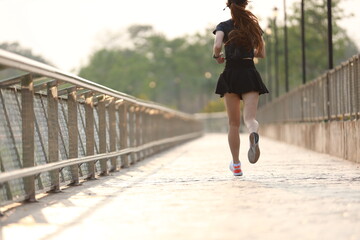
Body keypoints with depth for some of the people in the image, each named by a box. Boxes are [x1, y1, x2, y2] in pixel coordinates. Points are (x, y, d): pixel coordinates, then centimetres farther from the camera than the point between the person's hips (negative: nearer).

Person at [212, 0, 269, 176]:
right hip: (250, 74, 1)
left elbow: (217, 46, -19)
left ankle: (236, 165, 15)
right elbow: (261, 54, 13)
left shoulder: (223, 26, -1)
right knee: (250, 118, -9)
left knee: (233, 124, 10)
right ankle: (254, 134, -46)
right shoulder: (254, 26, 9)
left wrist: (217, 56, 2)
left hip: (231, 74, -1)